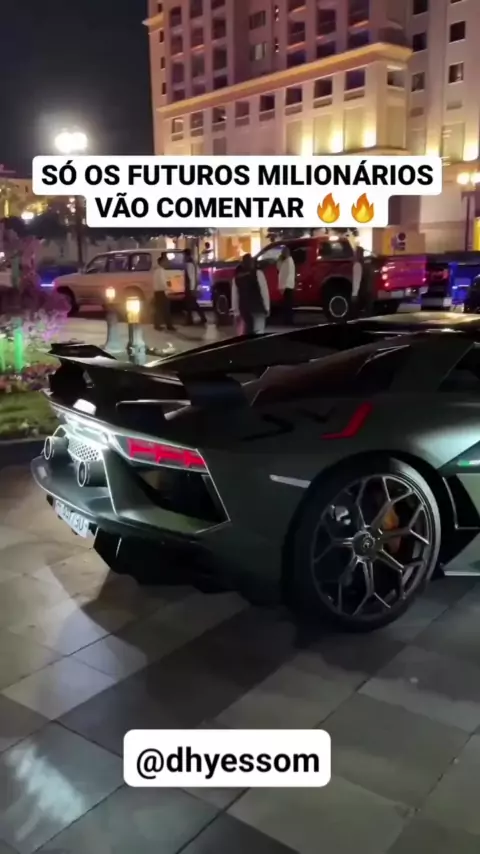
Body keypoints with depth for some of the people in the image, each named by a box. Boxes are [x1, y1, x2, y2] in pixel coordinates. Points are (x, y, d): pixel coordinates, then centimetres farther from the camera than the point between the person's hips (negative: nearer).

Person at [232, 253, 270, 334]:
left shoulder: (236, 277, 10)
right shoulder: (257, 273, -3)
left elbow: (234, 296, 7)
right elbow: (264, 291, -8)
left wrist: (236, 311, 10)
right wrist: (267, 307, -3)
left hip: (244, 309, 5)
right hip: (257, 307, -5)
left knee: (247, 331, 15)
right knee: (258, 332, -8)